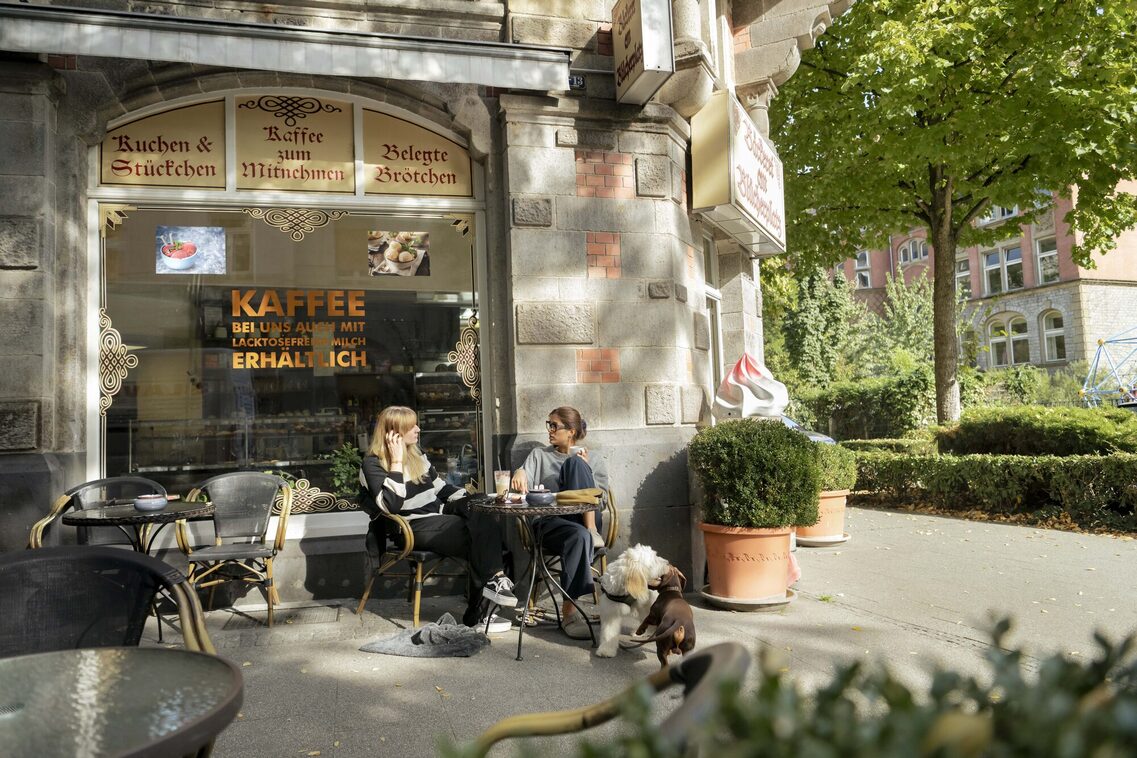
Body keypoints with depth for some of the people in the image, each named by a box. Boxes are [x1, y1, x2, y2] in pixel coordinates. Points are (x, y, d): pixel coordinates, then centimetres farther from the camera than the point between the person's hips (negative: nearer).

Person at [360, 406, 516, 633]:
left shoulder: (416, 455, 17)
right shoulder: (373, 464, -6)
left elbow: (441, 487, 23)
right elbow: (392, 505, -20)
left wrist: (472, 499, 8)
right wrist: (397, 463, -18)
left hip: (438, 515, 7)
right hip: (413, 528, -7)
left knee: (485, 521, -22)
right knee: (479, 535, -25)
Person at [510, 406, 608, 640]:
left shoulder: (583, 456, 23)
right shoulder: (539, 455, 22)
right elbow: (524, 486, 3)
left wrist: (585, 467, -2)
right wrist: (520, 473, -20)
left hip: (584, 519, 1)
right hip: (549, 521, -1)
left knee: (575, 462, -20)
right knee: (578, 536, -38)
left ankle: (592, 530, -31)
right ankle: (568, 612, -35)